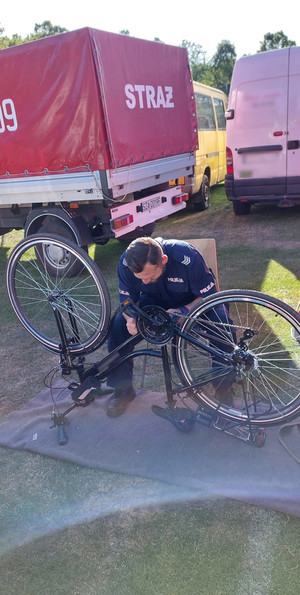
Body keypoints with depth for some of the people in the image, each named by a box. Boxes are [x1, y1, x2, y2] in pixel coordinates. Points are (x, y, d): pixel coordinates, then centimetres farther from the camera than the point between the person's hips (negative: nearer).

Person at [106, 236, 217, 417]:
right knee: (118, 325, -21)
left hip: (192, 302, -2)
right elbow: (128, 300, -12)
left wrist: (182, 312, -40)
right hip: (155, 301, 3)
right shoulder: (126, 262, -25)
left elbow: (209, 296, -24)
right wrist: (131, 319, -35)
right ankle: (123, 389, 0)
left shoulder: (187, 257, -35)